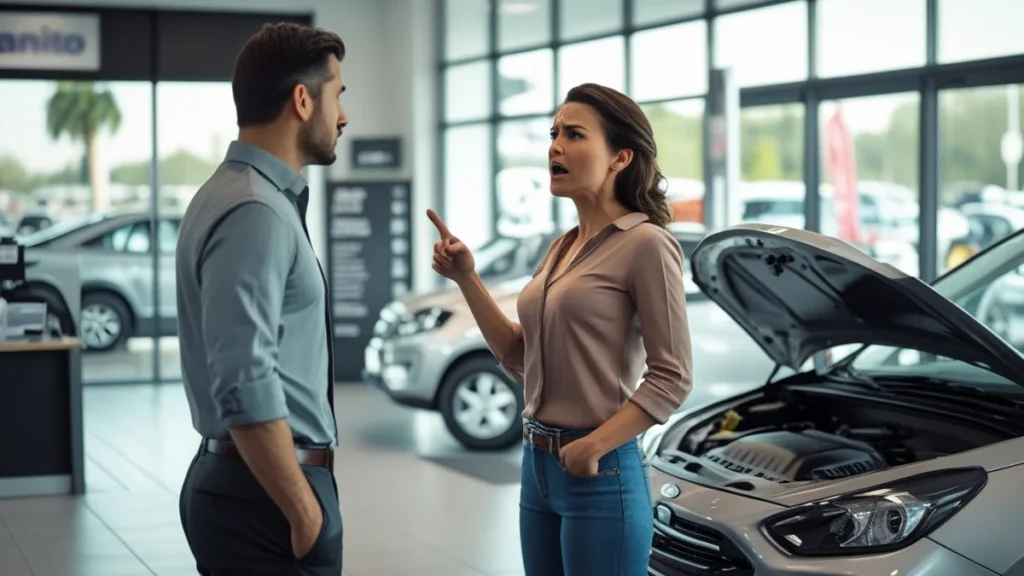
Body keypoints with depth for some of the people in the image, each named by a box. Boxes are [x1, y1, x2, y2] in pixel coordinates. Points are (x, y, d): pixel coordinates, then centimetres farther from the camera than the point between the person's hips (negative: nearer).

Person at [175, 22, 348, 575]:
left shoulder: (247, 196, 12)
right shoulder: (256, 213, -19)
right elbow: (246, 389, -26)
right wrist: (306, 512, -19)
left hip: (240, 483, 10)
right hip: (264, 494, -10)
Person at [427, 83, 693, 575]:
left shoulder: (644, 244, -12)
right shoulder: (562, 248, 12)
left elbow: (672, 379, -14)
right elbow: (522, 362, 12)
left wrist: (594, 447, -20)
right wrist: (466, 279, 5)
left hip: (599, 476, -8)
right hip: (538, 466, 8)